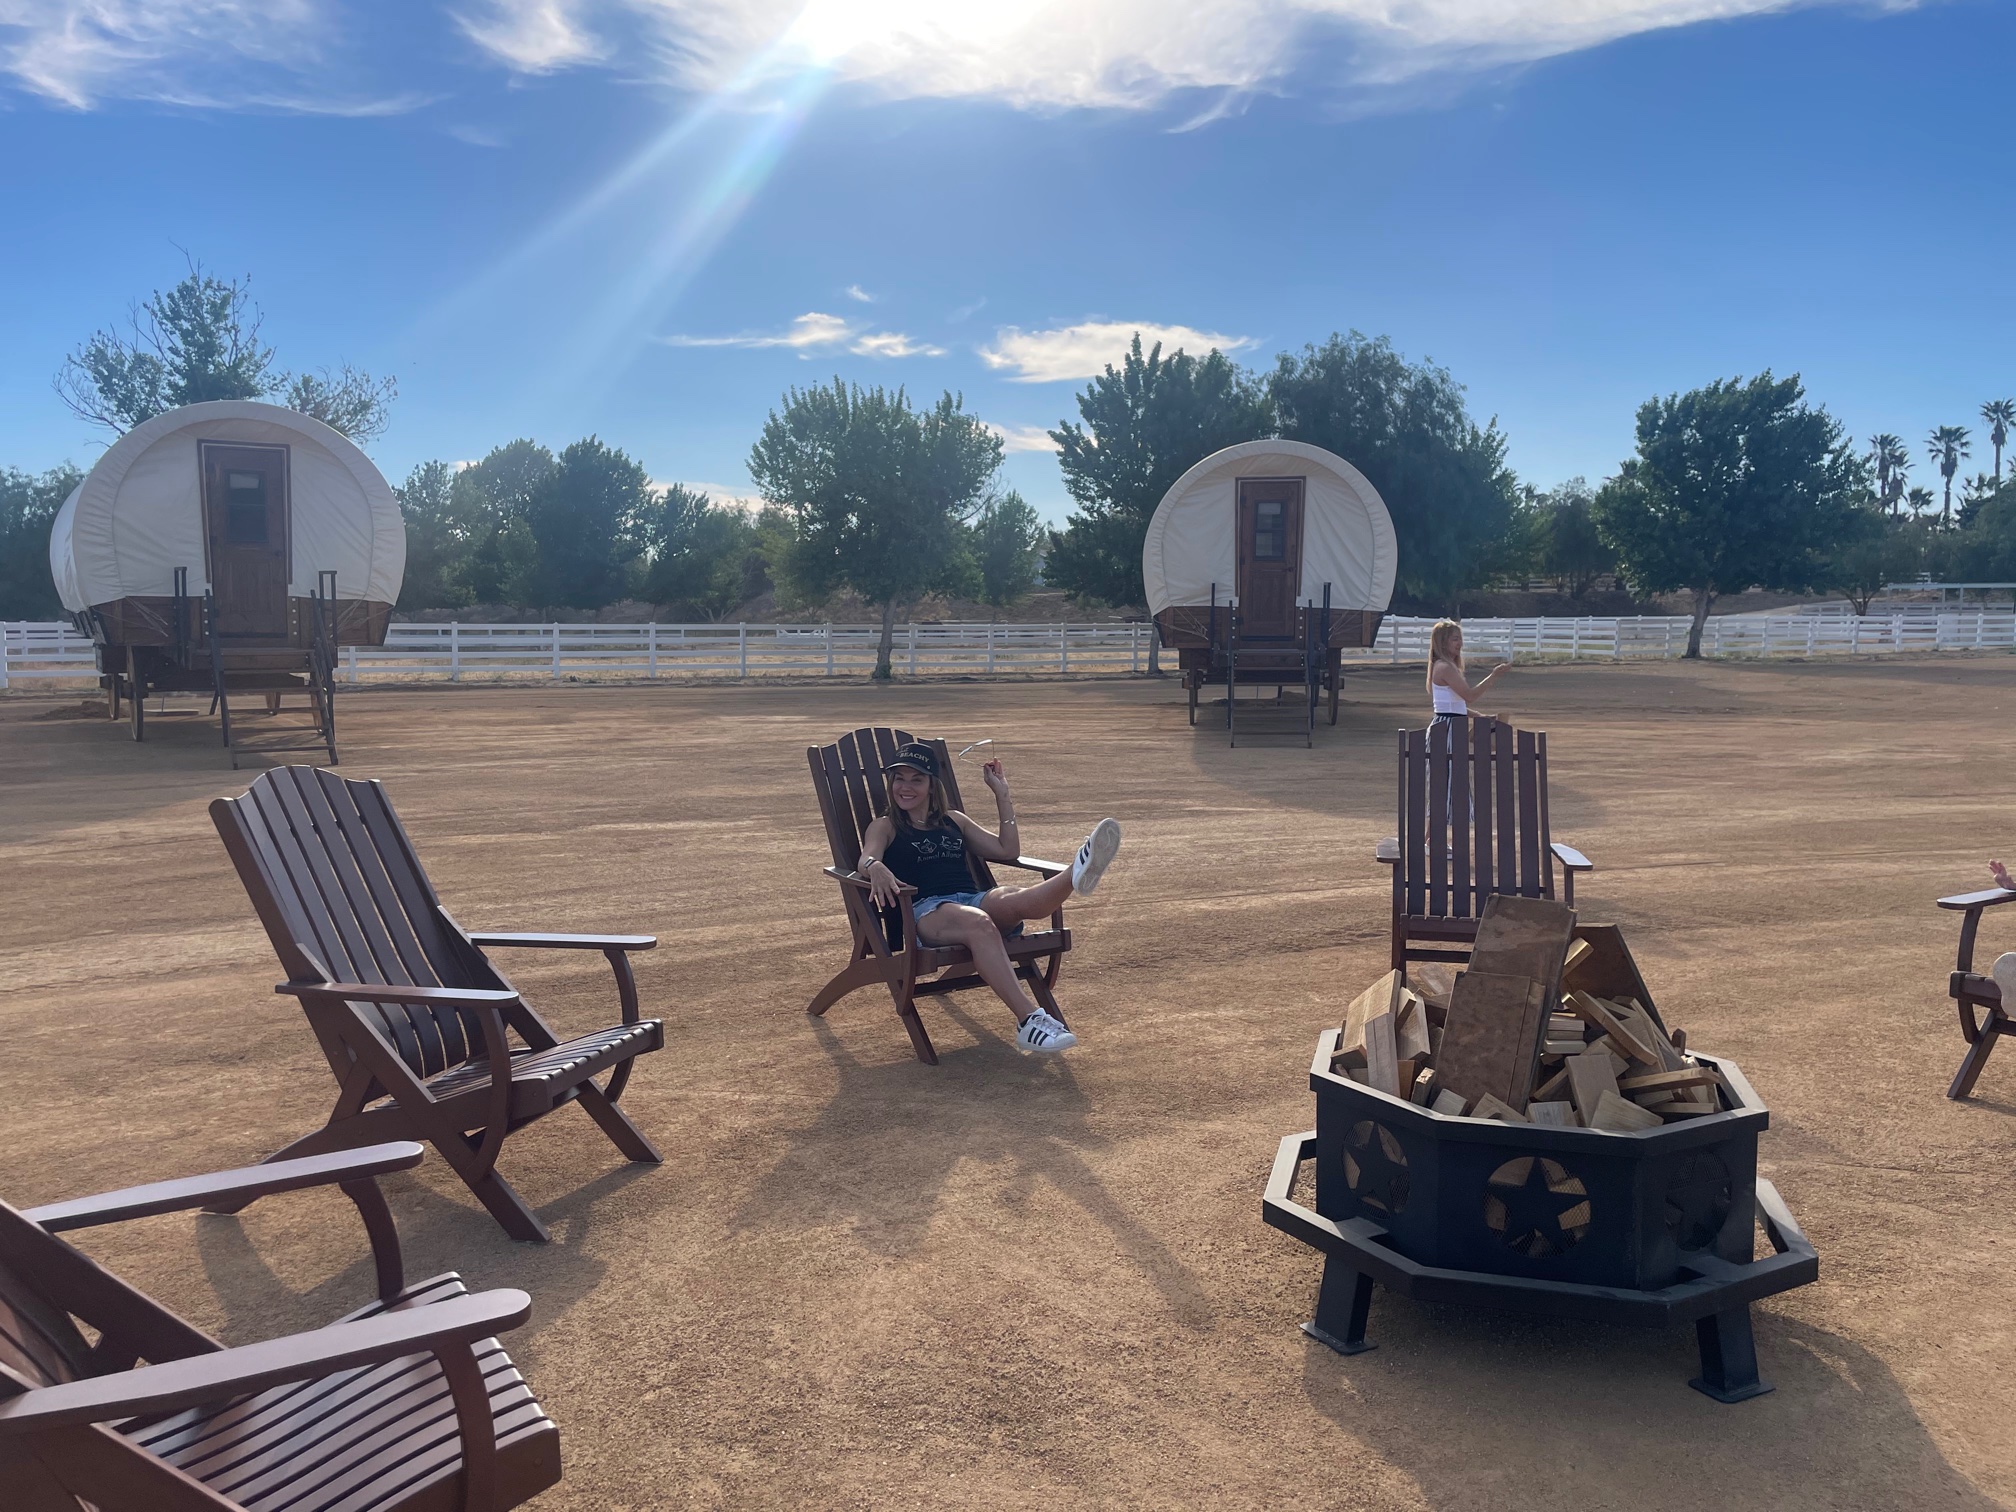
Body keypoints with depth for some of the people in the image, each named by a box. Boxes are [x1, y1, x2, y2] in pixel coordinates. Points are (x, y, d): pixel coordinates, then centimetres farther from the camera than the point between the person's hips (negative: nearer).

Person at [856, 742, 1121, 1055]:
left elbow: (1007, 851, 26)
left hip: (974, 899, 4)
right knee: (977, 922, -40)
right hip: (924, 912, -4)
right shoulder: (885, 827, 16)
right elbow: (864, 863, -7)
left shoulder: (953, 820, 29)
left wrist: (1002, 795, 23)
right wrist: (875, 868, -32)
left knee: (1019, 899, -33)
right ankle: (1030, 1022, -53)